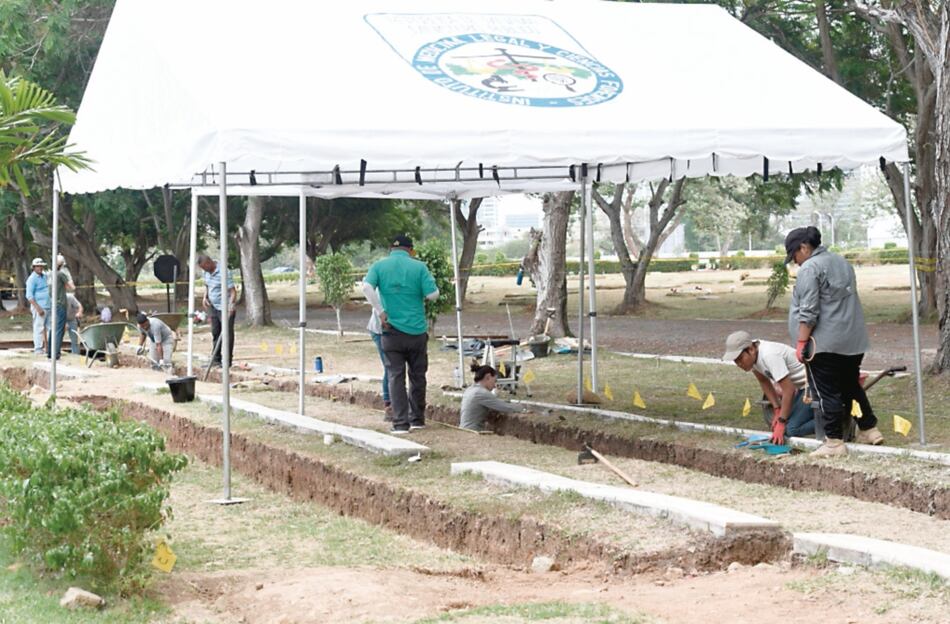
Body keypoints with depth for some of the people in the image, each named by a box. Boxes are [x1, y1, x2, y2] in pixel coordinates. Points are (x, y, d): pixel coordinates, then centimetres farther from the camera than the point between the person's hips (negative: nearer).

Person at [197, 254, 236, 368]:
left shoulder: (223, 272, -19)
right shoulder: (207, 272, 6)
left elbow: (232, 290, -21)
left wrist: (231, 305, -32)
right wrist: (205, 297, 4)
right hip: (213, 307, 8)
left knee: (227, 334, -3)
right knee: (215, 333, 12)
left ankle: (227, 360, 2)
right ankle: (216, 360, 19)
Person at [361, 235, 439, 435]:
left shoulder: (379, 266, 1)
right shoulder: (419, 267, -3)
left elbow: (367, 287, -15)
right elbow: (433, 294, -10)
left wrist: (381, 313, -11)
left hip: (392, 331, 0)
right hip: (417, 331, 0)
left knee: (396, 376, 4)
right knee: (417, 376, 13)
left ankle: (400, 423, -1)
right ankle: (417, 419, 21)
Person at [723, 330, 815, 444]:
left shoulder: (769, 356, -29)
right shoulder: (752, 356, -3)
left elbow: (789, 390, -27)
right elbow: (764, 382, 11)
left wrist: (781, 423, -23)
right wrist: (777, 410, 3)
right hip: (799, 387, 9)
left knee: (791, 429, -21)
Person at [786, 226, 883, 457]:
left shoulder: (810, 268, -13)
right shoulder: (841, 262, 16)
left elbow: (808, 312, -18)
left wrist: (801, 343, -15)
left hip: (825, 343, -9)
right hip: (853, 340, 9)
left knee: (827, 393, -3)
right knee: (852, 386, 19)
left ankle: (834, 442, -1)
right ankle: (869, 429, 24)